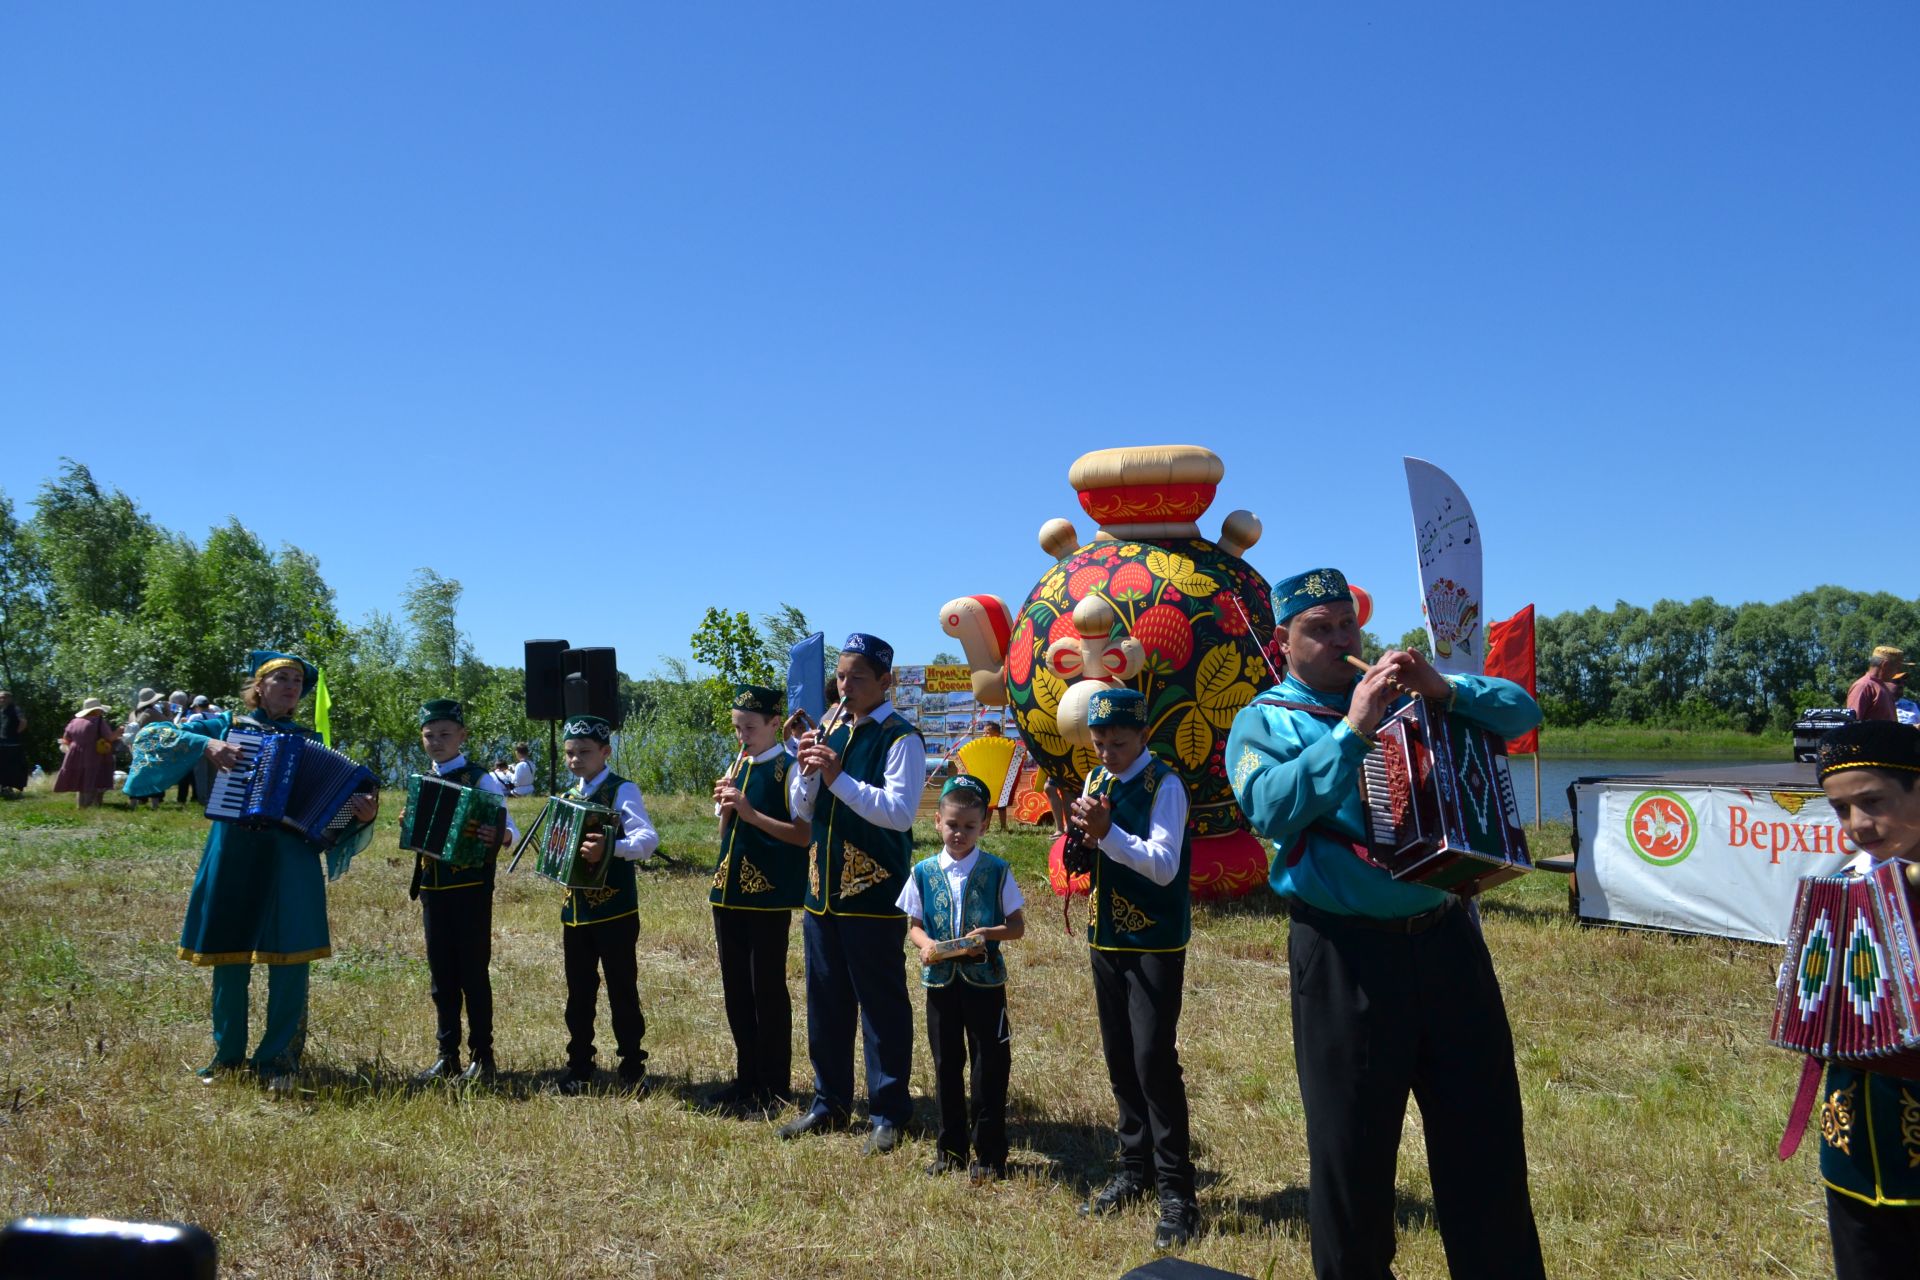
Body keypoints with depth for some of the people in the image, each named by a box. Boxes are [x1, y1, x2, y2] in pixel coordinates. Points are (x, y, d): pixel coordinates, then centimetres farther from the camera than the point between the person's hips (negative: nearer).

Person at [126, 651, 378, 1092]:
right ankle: (227, 1052, 22)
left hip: (290, 859, 0)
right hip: (233, 853, 0)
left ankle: (279, 1059, 8)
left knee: (291, 957, -5)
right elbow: (155, 735, 2)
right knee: (230, 956, 6)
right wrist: (207, 745, -13)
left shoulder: (309, 741, 12)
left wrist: (363, 814, -11)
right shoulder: (227, 725, 9)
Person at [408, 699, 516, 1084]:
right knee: (441, 976, 11)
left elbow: (510, 829, -11)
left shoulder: (480, 779, -7)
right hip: (432, 888, 6)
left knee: (473, 973, 0)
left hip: (470, 888, -6)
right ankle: (447, 1057, 20)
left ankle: (481, 1057, 9)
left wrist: (497, 837, -32)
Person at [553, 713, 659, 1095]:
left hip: (615, 910, -7)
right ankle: (579, 1069, 25)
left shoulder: (622, 790, -10)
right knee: (579, 993, 14)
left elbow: (648, 838, -25)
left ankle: (633, 1070, 13)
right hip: (576, 909, 7)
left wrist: (610, 848, -40)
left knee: (622, 992, 2)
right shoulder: (569, 793, 12)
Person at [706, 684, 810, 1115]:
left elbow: (804, 835, -16)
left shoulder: (789, 769, -10)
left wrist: (751, 813, -21)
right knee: (735, 988, 12)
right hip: (729, 890, 7)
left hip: (769, 896, -7)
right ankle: (747, 1077, 24)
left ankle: (774, 1086, 10)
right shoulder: (737, 768, 13)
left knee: (767, 989, 0)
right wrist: (725, 808, -3)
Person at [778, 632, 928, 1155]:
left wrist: (838, 778, -25)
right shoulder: (830, 731, 10)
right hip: (822, 888, 7)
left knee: (882, 1005, 2)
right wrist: (807, 771, -8)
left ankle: (889, 1114, 13)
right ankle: (830, 1103, 29)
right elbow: (800, 809, 12)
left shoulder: (901, 738, -10)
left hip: (874, 894, -7)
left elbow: (900, 812, -21)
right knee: (825, 1003, 15)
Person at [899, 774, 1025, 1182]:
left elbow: (1017, 925, -1)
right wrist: (925, 945, -14)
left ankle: (990, 1154, 14)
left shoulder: (996, 871, -4)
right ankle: (951, 1147, 26)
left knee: (990, 1065, 2)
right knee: (946, 1064, 12)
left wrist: (989, 933, -19)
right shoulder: (923, 872, 1)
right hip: (940, 979, 2)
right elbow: (914, 925, 6)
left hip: (985, 979, -2)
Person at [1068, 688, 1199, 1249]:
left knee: (1153, 1058, -10)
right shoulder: (1095, 779, 7)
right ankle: (1136, 1170, 27)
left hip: (1155, 943, -7)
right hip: (1105, 936, 7)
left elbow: (1164, 865, -24)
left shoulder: (1164, 785, -14)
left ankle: (1177, 1191, 1)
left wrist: (1107, 832, -35)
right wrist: (1076, 829, -9)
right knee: (1119, 1058, 13)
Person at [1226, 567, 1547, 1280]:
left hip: (1447, 938, 3)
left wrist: (1444, 692, -11)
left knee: (1487, 1140, 12)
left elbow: (1520, 713, 6)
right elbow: (1272, 809, -17)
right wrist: (1352, 729, -21)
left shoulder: (1408, 690, 11)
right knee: (1350, 1151, 8)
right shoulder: (1263, 721, 2)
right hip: (1346, 954, -3)